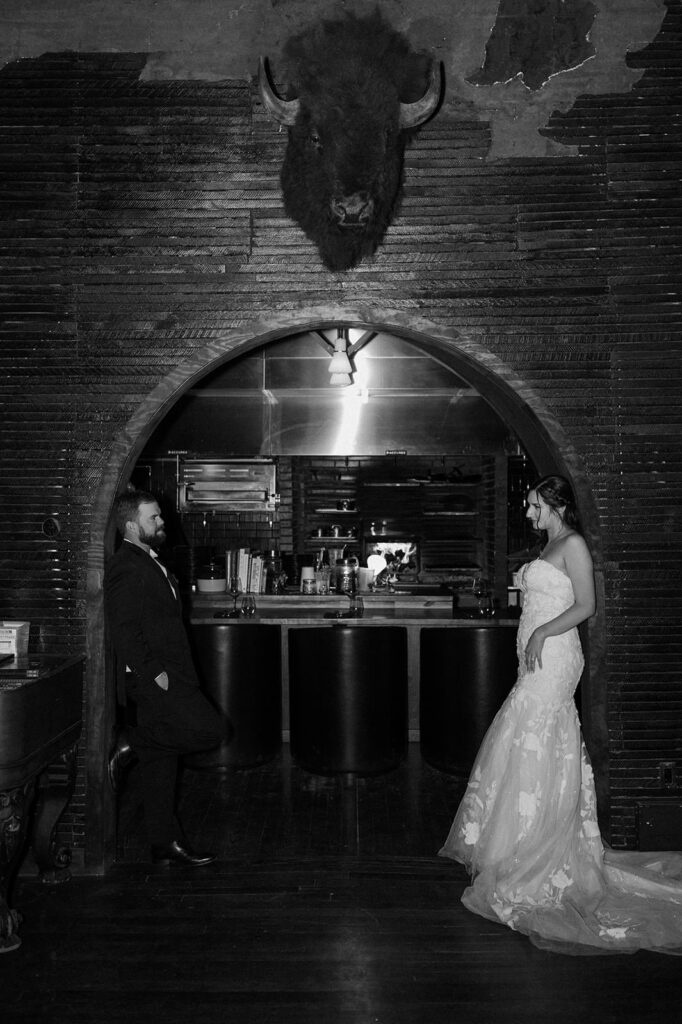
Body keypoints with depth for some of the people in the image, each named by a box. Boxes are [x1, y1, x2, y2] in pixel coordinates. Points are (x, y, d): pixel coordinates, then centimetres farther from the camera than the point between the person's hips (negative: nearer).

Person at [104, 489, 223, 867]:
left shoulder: (149, 563, 18)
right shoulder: (125, 567, -14)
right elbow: (124, 630, -20)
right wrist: (154, 672, -21)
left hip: (167, 676, 10)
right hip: (153, 679, -10)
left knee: (161, 758, 11)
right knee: (209, 729, -15)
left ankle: (165, 844, 18)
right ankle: (133, 744, -1)